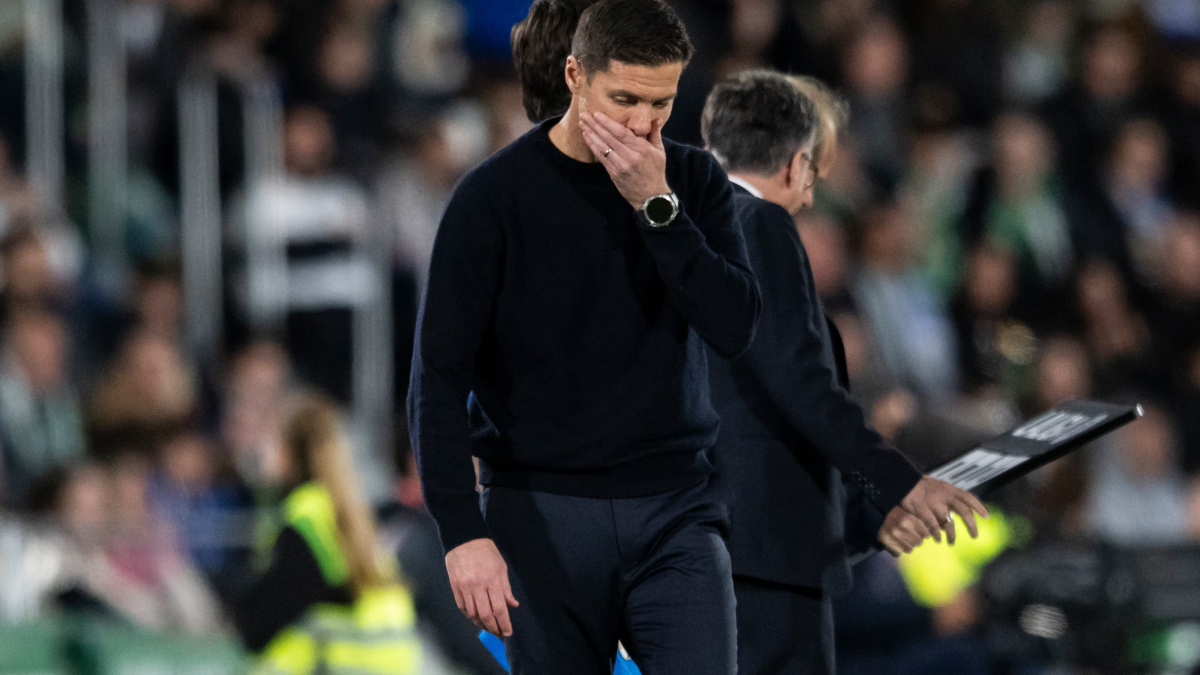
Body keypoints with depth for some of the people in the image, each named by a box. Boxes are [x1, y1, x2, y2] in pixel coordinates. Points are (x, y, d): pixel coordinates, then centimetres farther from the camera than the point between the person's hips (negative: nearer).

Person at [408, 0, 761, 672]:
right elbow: (439, 378, -7)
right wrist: (463, 533, -16)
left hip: (674, 512, 2)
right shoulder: (495, 195, -5)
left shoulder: (695, 182, 5)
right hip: (543, 513, -2)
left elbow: (737, 326, -9)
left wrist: (657, 206, -16)